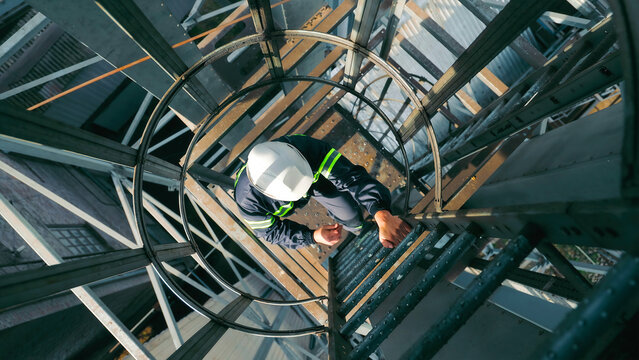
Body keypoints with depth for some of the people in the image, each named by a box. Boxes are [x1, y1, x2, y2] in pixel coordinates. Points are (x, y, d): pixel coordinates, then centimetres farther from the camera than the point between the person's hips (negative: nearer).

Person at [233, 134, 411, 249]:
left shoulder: (307, 146, -46)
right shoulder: (248, 200, -42)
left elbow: (350, 175, -49)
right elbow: (272, 231, -25)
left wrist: (383, 216, -64)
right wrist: (314, 236, -40)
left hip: (316, 176, 1)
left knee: (349, 212, 2)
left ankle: (358, 229, 38)